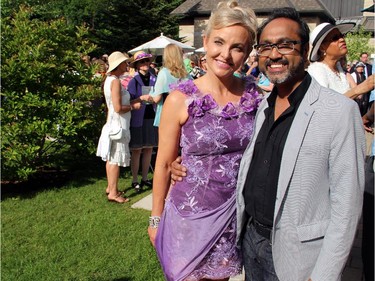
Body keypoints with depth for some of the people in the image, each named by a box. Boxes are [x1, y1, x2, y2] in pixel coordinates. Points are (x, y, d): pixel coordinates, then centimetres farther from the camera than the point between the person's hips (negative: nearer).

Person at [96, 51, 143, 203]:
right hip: (118, 125, -10)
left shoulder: (109, 79, 12)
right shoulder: (115, 81, -18)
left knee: (111, 158, 16)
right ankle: (113, 192, 4)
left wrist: (132, 102, 13)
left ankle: (110, 187, 28)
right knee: (116, 159, -3)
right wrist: (133, 106, -9)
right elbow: (118, 108, -23)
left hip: (112, 124, 10)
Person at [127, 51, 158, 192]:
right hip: (138, 120, -4)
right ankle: (135, 181, 14)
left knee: (149, 149, 10)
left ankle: (145, 178, 23)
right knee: (137, 151, 2)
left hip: (151, 118, 4)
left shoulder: (154, 79, 7)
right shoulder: (133, 81, -5)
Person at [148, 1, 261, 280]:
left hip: (236, 213, 3)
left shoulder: (256, 94, -4)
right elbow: (164, 164, -5)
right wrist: (156, 218, 1)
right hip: (191, 212, -2)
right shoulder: (181, 99, -13)